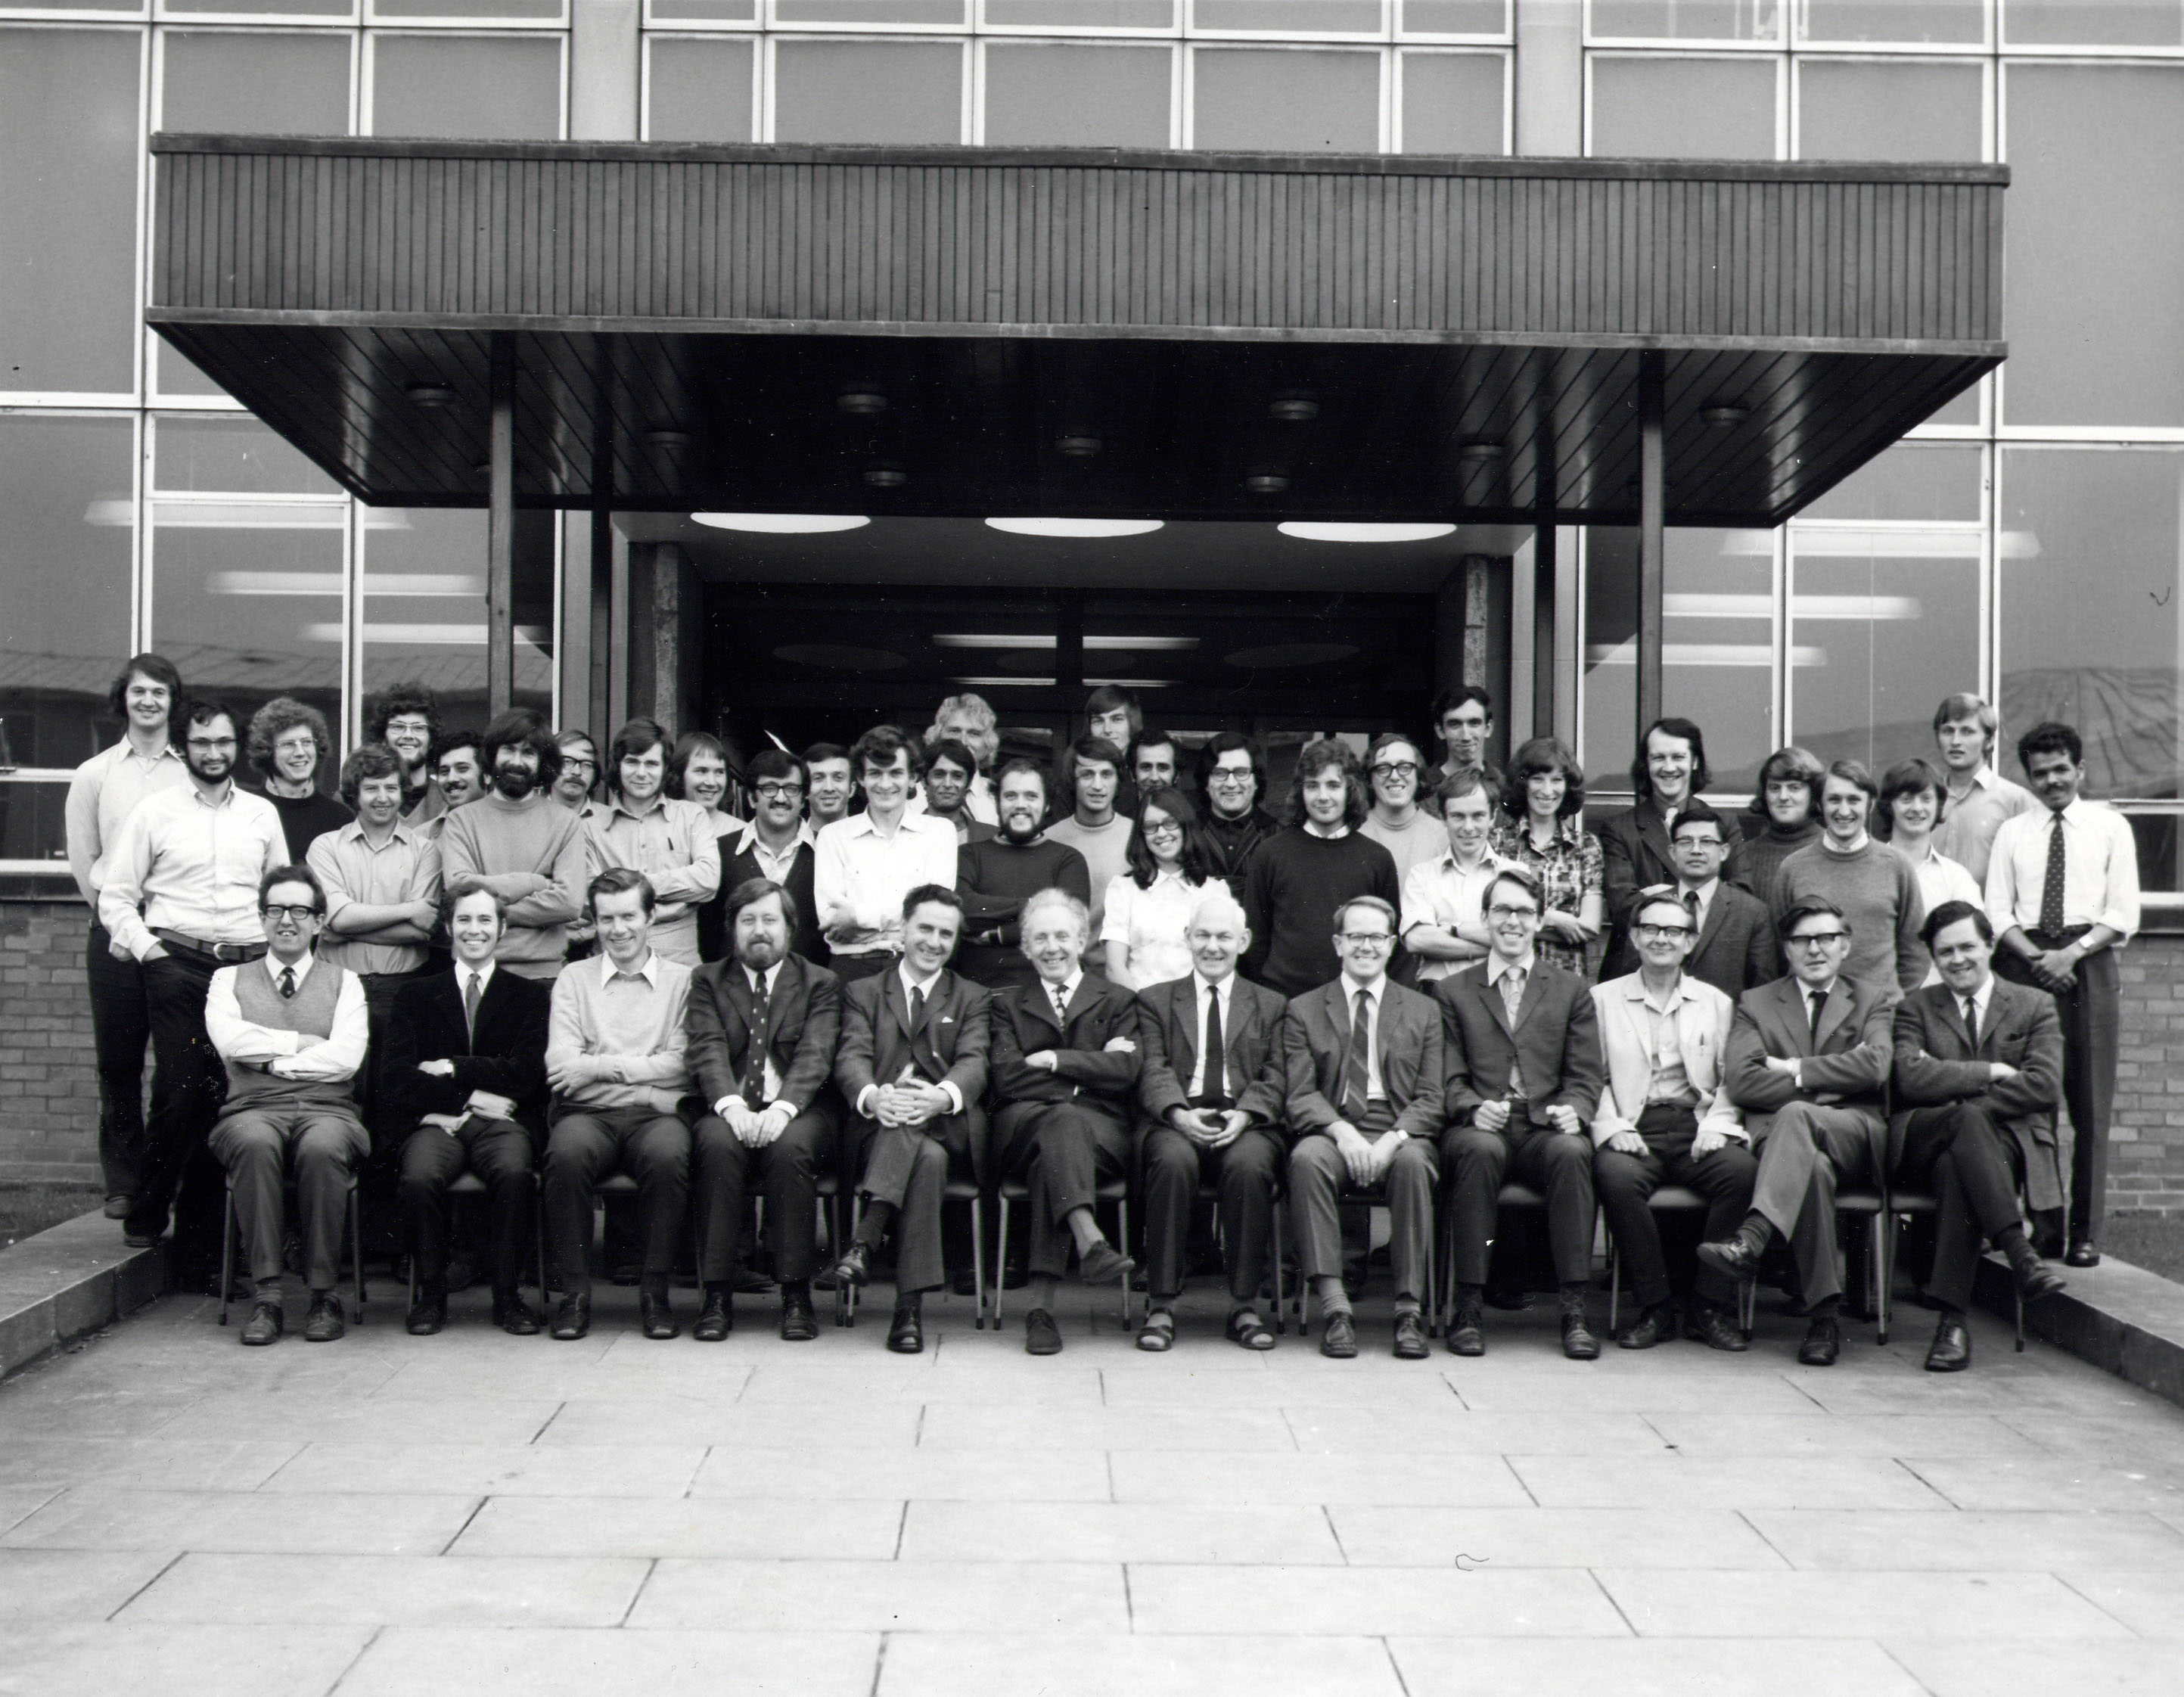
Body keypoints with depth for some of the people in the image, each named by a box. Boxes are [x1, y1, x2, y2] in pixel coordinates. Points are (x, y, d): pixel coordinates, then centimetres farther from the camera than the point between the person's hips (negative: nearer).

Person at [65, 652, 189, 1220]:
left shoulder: (193, 774, 5)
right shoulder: (94, 774, 9)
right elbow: (82, 861, 11)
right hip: (115, 933, 1)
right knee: (118, 1060, 4)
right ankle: (123, 1183, 11)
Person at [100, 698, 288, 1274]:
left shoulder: (262, 814, 16)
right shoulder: (155, 811, 8)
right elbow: (115, 897, 8)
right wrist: (145, 947, -5)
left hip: (249, 967, 2)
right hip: (178, 965, -2)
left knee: (229, 1098, -2)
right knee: (180, 1093, -13)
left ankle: (201, 1243, 4)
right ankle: (146, 1215, 6)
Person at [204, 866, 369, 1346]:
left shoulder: (343, 982, 16)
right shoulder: (230, 980, 19)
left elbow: (346, 1058, -1)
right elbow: (229, 1040, -2)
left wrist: (271, 1059, -1)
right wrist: (299, 1043, -1)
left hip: (327, 1110, 0)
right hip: (254, 1110, 0)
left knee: (322, 1148, -36)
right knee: (254, 1143, -36)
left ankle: (324, 1295, -25)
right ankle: (265, 1296, -31)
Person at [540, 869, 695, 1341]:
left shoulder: (681, 980, 14)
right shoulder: (574, 979, 17)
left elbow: (680, 1066, 1)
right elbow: (560, 1065, 3)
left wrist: (602, 1065, -4)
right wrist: (644, 1066, -7)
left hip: (656, 1112, 0)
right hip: (588, 1112, 1)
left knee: (668, 1156, -35)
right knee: (567, 1155, -34)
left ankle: (655, 1292, -18)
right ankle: (575, 1292, -18)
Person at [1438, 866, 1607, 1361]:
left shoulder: (1572, 991, 19)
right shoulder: (1452, 991, 17)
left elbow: (1586, 1076, 10)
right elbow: (1449, 1076, 7)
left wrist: (1573, 1111, -12)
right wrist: (1474, 1109, -14)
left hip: (1545, 1131, 1)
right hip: (1480, 1129, -1)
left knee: (1572, 1152, -33)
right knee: (1480, 1150, -35)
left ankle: (1574, 1310, -29)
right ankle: (1468, 1308, -29)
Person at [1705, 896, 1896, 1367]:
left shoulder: (1876, 998, 19)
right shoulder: (1755, 1002, 19)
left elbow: (1874, 1067, -2)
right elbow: (1740, 1082, 1)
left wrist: (1794, 1070, -1)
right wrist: (1826, 1085, -5)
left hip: (1856, 1137, -1)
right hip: (1777, 1136, 1)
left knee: (1795, 1114, -35)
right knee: (1813, 1167, -37)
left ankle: (1751, 1240, -50)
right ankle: (1825, 1315, -38)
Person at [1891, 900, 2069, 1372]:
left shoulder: (2035, 1007, 16)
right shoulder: (1915, 1008, 16)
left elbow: (2045, 1086, -2)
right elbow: (1911, 1079, -4)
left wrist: (1957, 1093, -9)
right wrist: (1992, 1072, -8)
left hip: (2007, 1142, 0)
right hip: (1922, 1145, 0)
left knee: (1956, 1169, -37)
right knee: (1966, 1116, -37)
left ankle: (1952, 1317, -39)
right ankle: (2018, 1251, -43)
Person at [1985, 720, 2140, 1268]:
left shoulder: (2111, 828, 10)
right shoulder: (2012, 833, 14)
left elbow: (2123, 914, 3)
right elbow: (1997, 912, 7)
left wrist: (2072, 953, -11)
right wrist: (2037, 957, -9)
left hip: (2089, 964, -1)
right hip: (2023, 965, 1)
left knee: (2091, 1103, -3)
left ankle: (2085, 1232, 1)